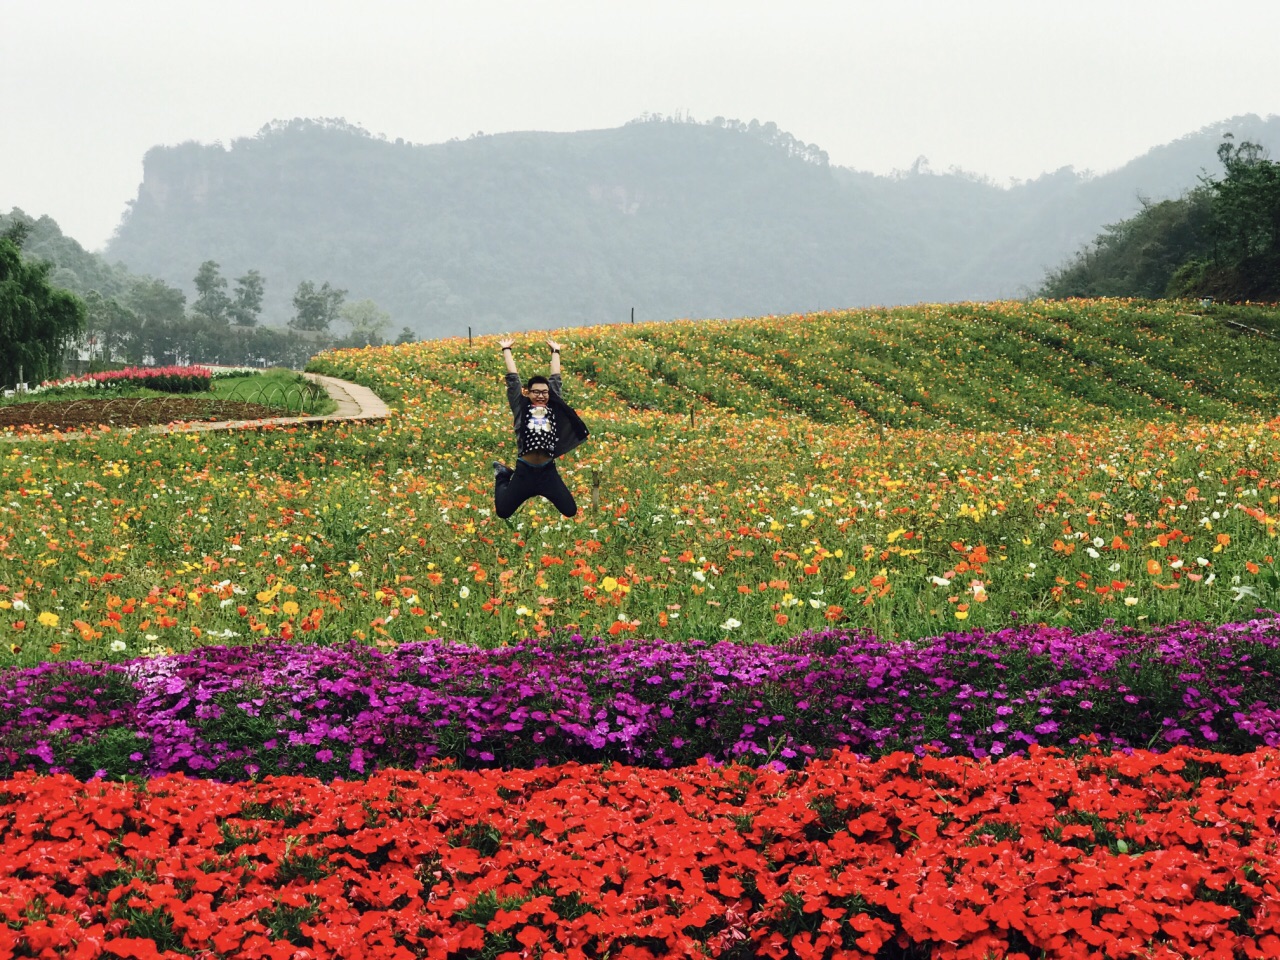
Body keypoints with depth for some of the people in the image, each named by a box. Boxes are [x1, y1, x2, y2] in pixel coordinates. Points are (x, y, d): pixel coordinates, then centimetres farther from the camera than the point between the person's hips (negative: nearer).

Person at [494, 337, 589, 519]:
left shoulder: (553, 408, 9)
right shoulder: (520, 407, 4)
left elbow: (555, 378, 18)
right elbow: (513, 378, 9)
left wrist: (555, 352, 29)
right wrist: (506, 350, 19)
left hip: (548, 472, 2)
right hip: (524, 471, -2)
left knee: (571, 511, -2)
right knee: (502, 511, -1)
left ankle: (546, 493, 31)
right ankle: (503, 475, 31)